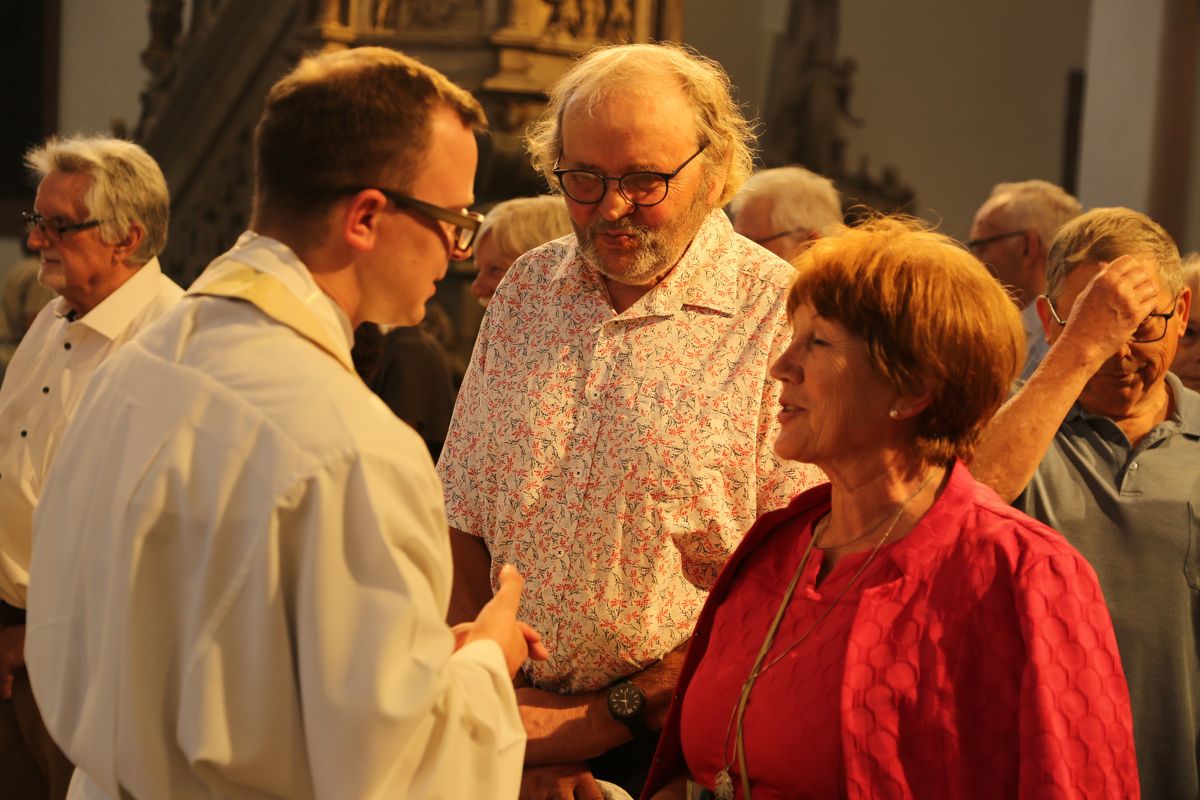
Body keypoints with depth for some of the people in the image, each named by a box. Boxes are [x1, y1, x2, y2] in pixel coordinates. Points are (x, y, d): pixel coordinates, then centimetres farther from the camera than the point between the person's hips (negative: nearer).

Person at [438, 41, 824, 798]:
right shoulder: (527, 290, 3)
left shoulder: (785, 319, -14)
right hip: (519, 727, 4)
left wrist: (617, 713, -15)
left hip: (680, 738, -4)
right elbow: (463, 518, 4)